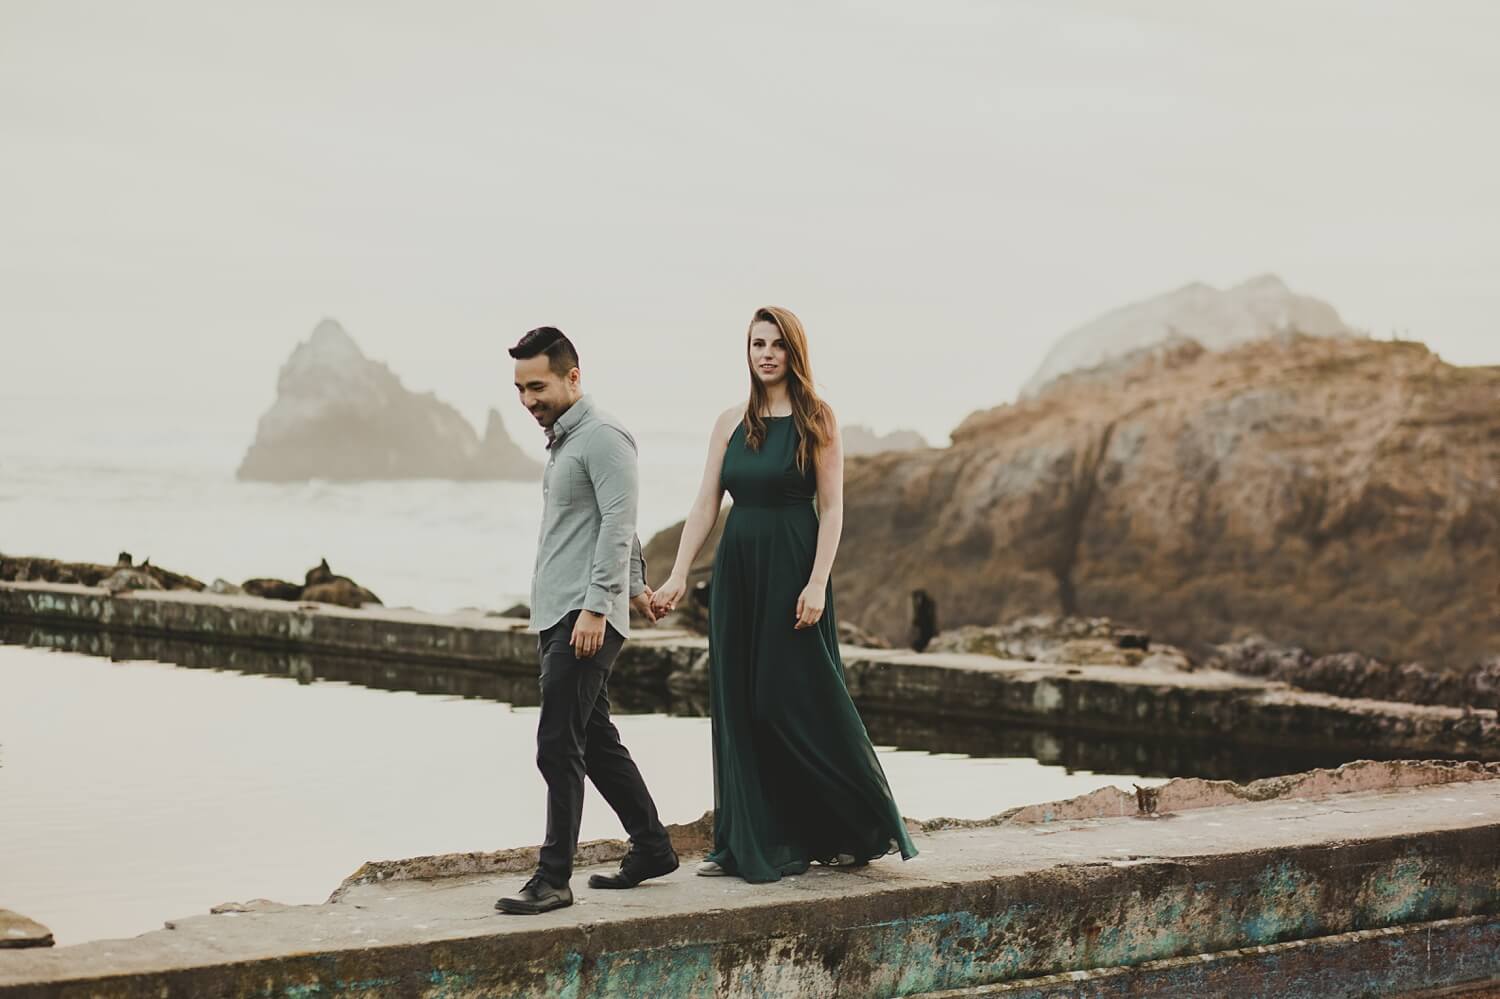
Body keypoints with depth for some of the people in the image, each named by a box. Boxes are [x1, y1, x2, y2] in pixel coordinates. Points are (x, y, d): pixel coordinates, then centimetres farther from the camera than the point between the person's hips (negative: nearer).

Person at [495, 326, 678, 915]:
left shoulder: (602, 437, -11)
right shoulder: (562, 439, 19)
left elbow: (618, 526, -19)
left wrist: (597, 606, -25)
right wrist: (635, 583, 39)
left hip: (586, 619, -10)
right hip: (556, 617, 10)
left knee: (558, 747, -13)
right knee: (595, 741, 13)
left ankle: (554, 880, -13)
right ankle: (651, 848, 23)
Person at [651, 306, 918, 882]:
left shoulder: (816, 421, -2)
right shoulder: (731, 424, 10)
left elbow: (832, 507, -7)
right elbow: (705, 505, 8)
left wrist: (818, 582, -16)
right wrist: (679, 576, -1)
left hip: (791, 571, -5)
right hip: (737, 571, 5)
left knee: (800, 700, -5)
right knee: (739, 705, 4)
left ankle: (863, 830, 10)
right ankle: (748, 845, 10)